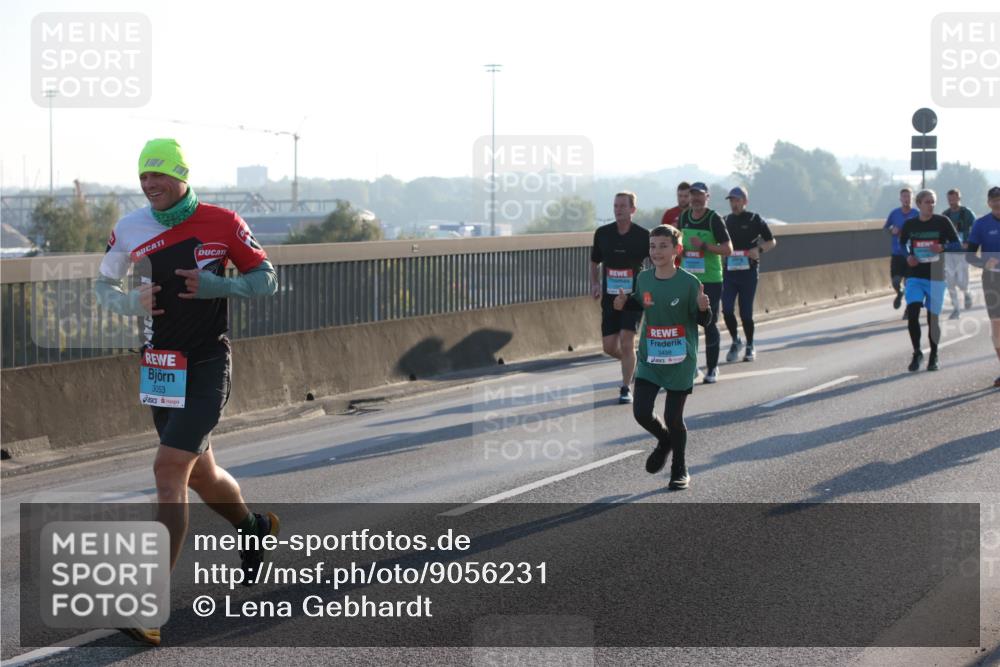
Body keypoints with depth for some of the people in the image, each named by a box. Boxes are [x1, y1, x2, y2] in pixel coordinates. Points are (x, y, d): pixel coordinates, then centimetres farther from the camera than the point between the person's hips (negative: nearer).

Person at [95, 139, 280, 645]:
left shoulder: (222, 223, -7)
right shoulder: (129, 231, 2)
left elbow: (266, 279, 0)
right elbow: (104, 285, 14)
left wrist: (214, 286, -17)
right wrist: (132, 302, -9)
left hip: (208, 365, -5)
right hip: (159, 368, 5)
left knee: (169, 469, -16)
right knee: (200, 475, 17)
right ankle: (253, 527, 50)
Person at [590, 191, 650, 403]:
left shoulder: (643, 236, -7)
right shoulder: (603, 233, 1)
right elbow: (594, 262, 16)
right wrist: (595, 284, 3)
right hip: (610, 297, 3)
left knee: (626, 341, -15)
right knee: (609, 347, 3)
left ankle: (626, 388, -2)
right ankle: (634, 362, 36)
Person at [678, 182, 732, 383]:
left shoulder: (714, 219, -9)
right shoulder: (683, 217, 8)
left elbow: (728, 249, -12)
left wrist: (704, 246, -22)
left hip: (711, 280, -5)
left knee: (710, 324, 1)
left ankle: (712, 368, 11)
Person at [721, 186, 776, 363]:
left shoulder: (755, 220, 0)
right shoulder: (726, 221, 11)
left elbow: (772, 241, 4)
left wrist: (759, 250, -14)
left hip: (748, 271, -3)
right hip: (729, 270, 3)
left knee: (745, 312, -1)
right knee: (727, 309, -6)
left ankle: (750, 347, 16)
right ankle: (735, 341, 15)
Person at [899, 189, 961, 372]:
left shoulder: (942, 222, -3)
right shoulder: (909, 224, 3)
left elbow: (957, 245, 1)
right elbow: (902, 244, 19)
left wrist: (942, 248, -20)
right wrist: (908, 257, -2)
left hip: (936, 277, -1)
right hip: (915, 276, 1)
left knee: (933, 318, 4)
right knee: (912, 314, -15)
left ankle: (933, 356, 23)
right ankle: (917, 353, 3)